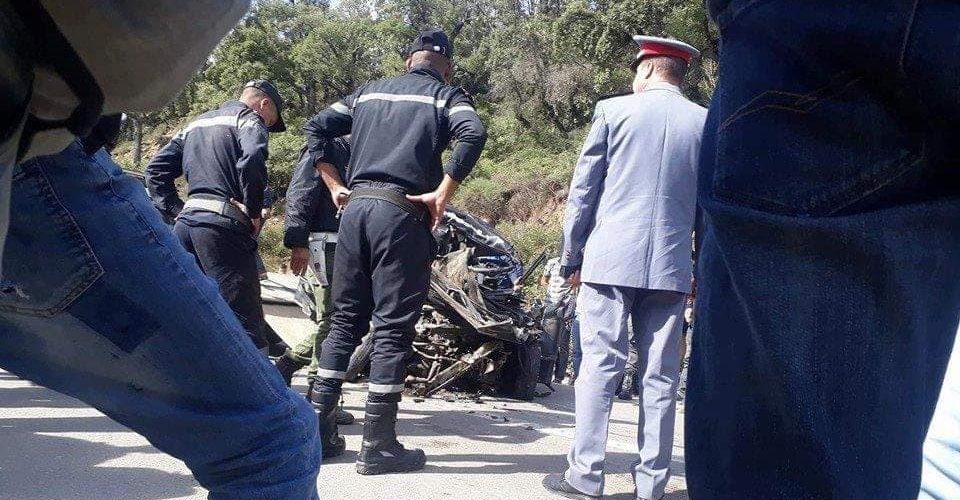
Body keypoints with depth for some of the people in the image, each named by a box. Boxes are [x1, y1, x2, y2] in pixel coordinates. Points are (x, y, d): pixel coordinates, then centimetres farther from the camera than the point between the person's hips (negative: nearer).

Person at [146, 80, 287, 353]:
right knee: (246, 322, -10)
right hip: (223, 223, -7)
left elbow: (156, 171, 22)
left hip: (185, 221, 8)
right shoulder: (249, 119, 4)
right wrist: (253, 211, -9)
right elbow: (252, 159, -19)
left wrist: (177, 210, 16)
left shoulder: (197, 123, 27)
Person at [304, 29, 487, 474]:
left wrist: (335, 185, 15)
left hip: (356, 207, 5)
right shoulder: (446, 95, 6)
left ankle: (318, 429, 15)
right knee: (393, 327, -2)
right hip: (402, 213, -5)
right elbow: (474, 134, -15)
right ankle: (377, 446, 1)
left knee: (345, 320, 13)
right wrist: (443, 192, -11)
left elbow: (315, 127, 17)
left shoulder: (368, 91, 21)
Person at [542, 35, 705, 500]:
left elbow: (582, 190, 1)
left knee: (600, 366, 1)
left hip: (610, 259, -2)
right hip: (670, 266, 3)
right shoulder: (707, 123, 8)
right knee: (660, 376, 6)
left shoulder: (614, 110, 1)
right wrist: (704, 270, 17)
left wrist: (572, 257, 8)